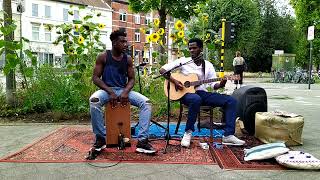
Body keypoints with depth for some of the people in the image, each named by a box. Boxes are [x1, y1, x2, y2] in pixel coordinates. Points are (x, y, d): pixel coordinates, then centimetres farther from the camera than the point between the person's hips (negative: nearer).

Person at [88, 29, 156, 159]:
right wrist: (110, 92, -19)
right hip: (106, 89, -3)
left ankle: (142, 141, -20)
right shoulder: (103, 57, -2)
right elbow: (95, 78, -6)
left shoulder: (128, 59, 6)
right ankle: (101, 138, -20)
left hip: (123, 90, 3)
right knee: (94, 100, -37)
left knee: (146, 102, -21)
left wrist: (126, 92, -16)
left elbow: (131, 79, 6)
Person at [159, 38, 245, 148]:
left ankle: (228, 135, -13)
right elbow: (162, 70, -3)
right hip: (187, 93, -4)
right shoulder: (183, 61, 2)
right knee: (196, 99, -41)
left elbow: (214, 85, 5)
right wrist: (174, 81, -16)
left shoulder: (208, 65, 11)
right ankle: (188, 132, -22)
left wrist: (221, 84, -17)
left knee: (231, 101, -11)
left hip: (203, 93, 4)